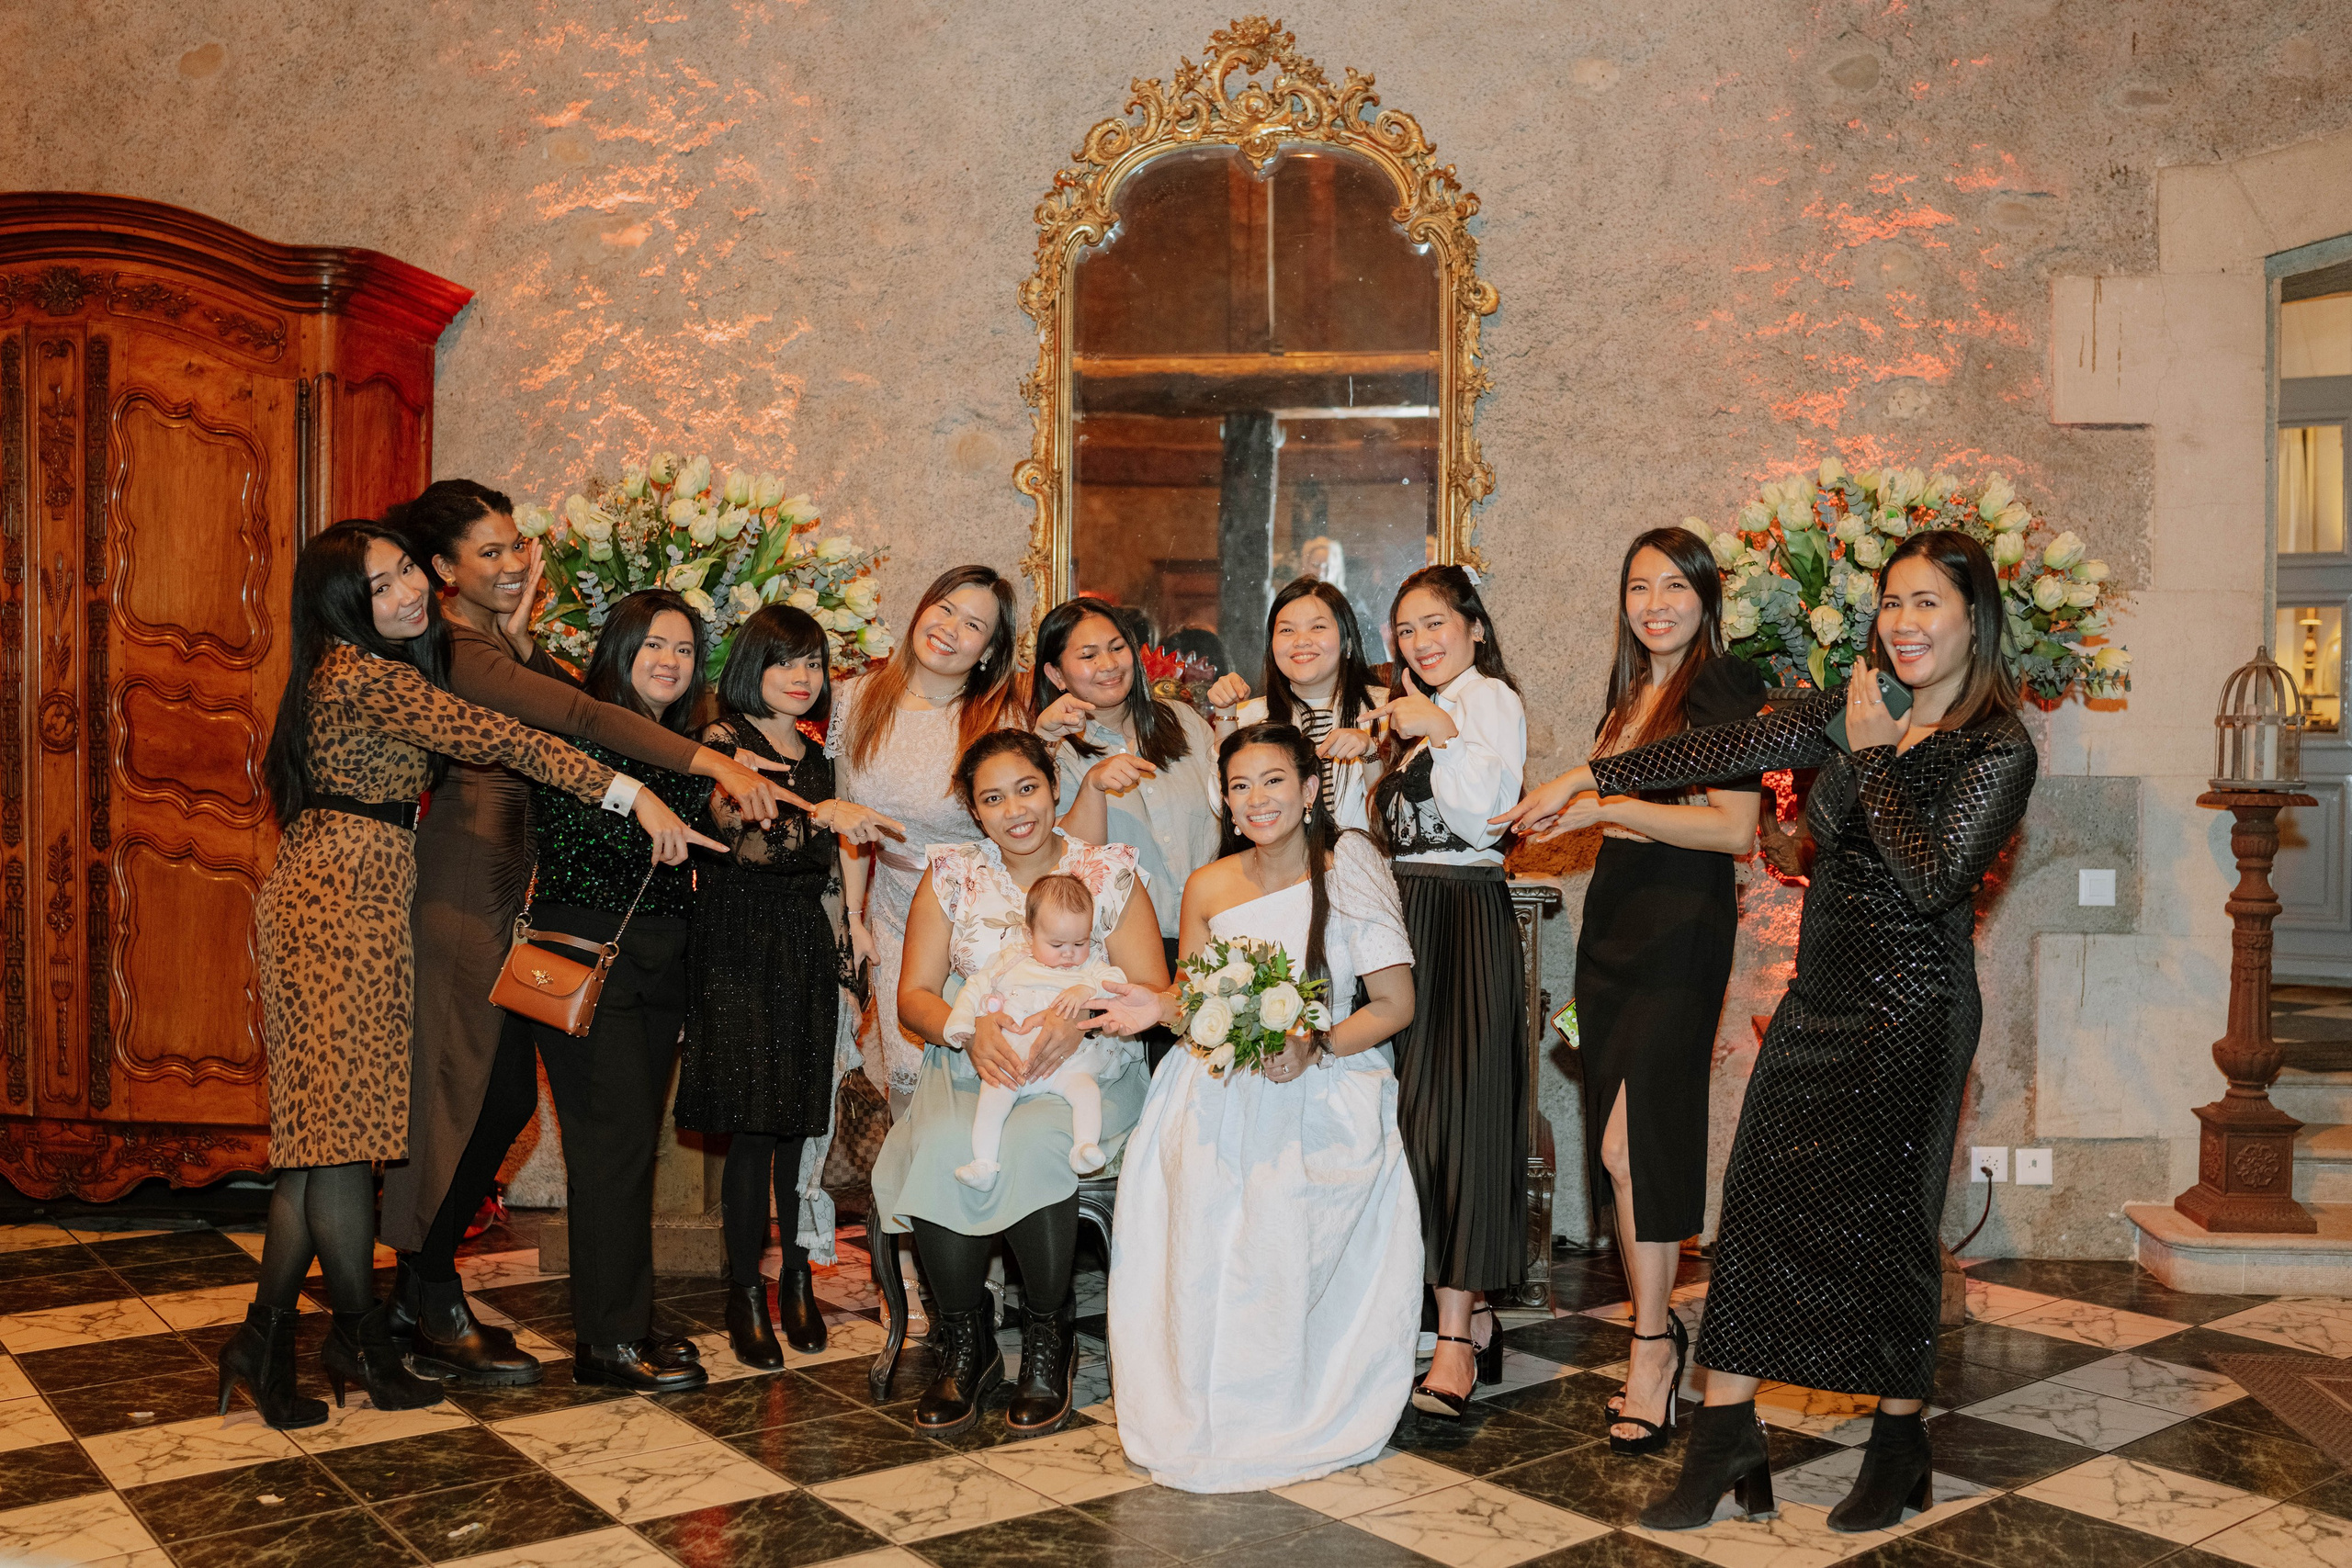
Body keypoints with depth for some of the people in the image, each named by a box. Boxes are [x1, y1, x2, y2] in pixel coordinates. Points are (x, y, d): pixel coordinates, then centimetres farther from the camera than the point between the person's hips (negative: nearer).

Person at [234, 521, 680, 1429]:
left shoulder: (390, 670, 16)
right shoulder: (362, 677, -15)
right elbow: (499, 741, -20)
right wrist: (632, 795, -21)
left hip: (344, 896, 10)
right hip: (343, 903, -10)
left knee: (328, 1130, 10)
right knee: (343, 1124, -1)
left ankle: (265, 1339, 17)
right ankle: (362, 1338, 11)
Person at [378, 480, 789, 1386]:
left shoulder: (491, 639, 15)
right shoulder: (452, 649, -16)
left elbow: (567, 698, 8)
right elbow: (578, 718, -27)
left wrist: (522, 633, -2)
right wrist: (713, 763, -32)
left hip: (496, 893, 10)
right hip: (458, 893, -10)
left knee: (507, 1096, 12)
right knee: (459, 1092, -1)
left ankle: (420, 1294, 25)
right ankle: (434, 1319, 12)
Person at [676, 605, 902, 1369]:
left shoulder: (816, 757, 17)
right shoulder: (724, 741, -4)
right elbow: (741, 832, -23)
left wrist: (842, 943, 20)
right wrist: (822, 815, -38)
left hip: (809, 948, 5)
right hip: (742, 951, -5)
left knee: (806, 1119, 5)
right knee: (756, 1123, -5)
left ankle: (798, 1278, 16)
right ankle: (745, 1293, 4)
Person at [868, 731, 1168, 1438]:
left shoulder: (1108, 873, 2)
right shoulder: (950, 875, 8)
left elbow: (1155, 996, -3)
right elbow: (914, 995, 4)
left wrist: (1082, 1018, -23)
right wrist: (969, 1029, -18)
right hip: (970, 1067, 2)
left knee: (1032, 1141, -34)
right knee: (942, 1147, -31)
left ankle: (1048, 1337, -12)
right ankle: (964, 1345, -11)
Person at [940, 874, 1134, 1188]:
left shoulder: (1089, 968, 16)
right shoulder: (1011, 964, 17)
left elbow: (1118, 982, 1)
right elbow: (975, 989, 19)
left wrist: (1088, 989, -17)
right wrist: (960, 1023, 3)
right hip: (1012, 1058, 0)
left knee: (1086, 1088, -30)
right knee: (994, 1092, -27)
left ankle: (1085, 1148, -34)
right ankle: (983, 1164, -28)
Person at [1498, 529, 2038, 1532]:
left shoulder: (1999, 750, -9)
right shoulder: (1853, 713, 9)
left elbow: (1932, 875, -20)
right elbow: (1733, 749, 7)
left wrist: (1875, 755, -15)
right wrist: (1593, 779, 4)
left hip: (1910, 1008, -6)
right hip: (1819, 996, 6)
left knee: (1881, 1215, 1)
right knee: (1758, 1198, 1)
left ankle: (1899, 1448, 21)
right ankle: (1725, 1439, 6)